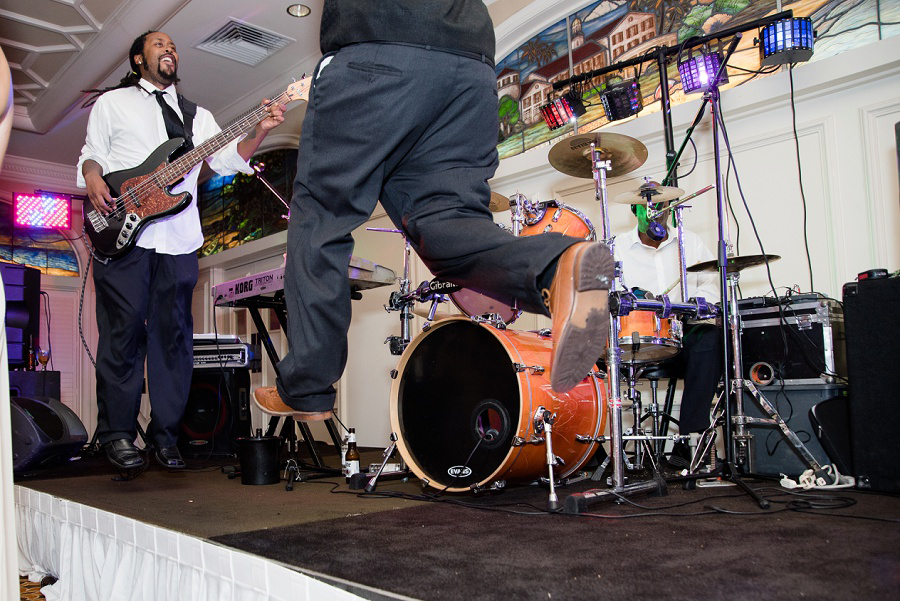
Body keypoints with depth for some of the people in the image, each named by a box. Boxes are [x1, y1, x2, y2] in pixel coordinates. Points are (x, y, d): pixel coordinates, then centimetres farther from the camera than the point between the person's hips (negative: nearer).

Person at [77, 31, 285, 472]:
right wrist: (92, 176, -13)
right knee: (124, 330, -5)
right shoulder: (112, 102, 16)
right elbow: (92, 152, 10)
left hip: (179, 239, 3)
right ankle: (117, 433, 4)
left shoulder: (197, 115, 22)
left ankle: (164, 434, 10)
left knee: (174, 335, 2)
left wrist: (260, 131, -8)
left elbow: (227, 159, 9)